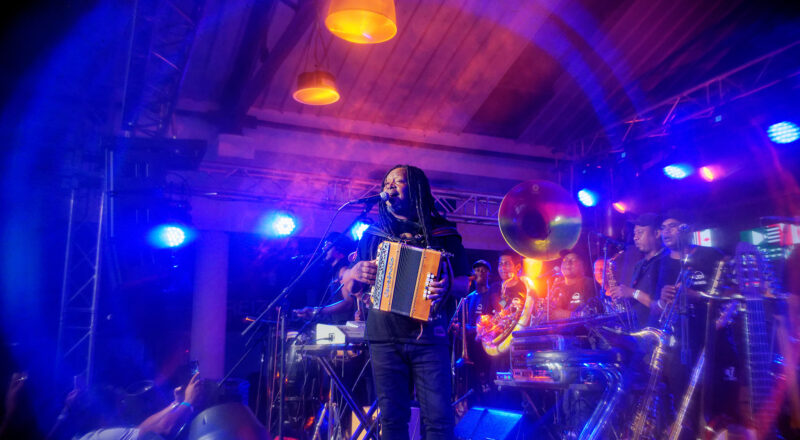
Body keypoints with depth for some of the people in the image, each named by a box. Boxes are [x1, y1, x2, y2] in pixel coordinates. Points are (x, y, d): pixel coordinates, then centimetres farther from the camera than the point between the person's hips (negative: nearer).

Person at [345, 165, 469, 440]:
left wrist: (448, 285, -19)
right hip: (384, 337, 2)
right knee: (392, 417, 5)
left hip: (428, 336, -2)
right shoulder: (374, 233, 12)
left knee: (438, 417, -4)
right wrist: (355, 273, -9)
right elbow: (348, 288, 14)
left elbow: (466, 282, 4)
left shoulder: (443, 233, 5)